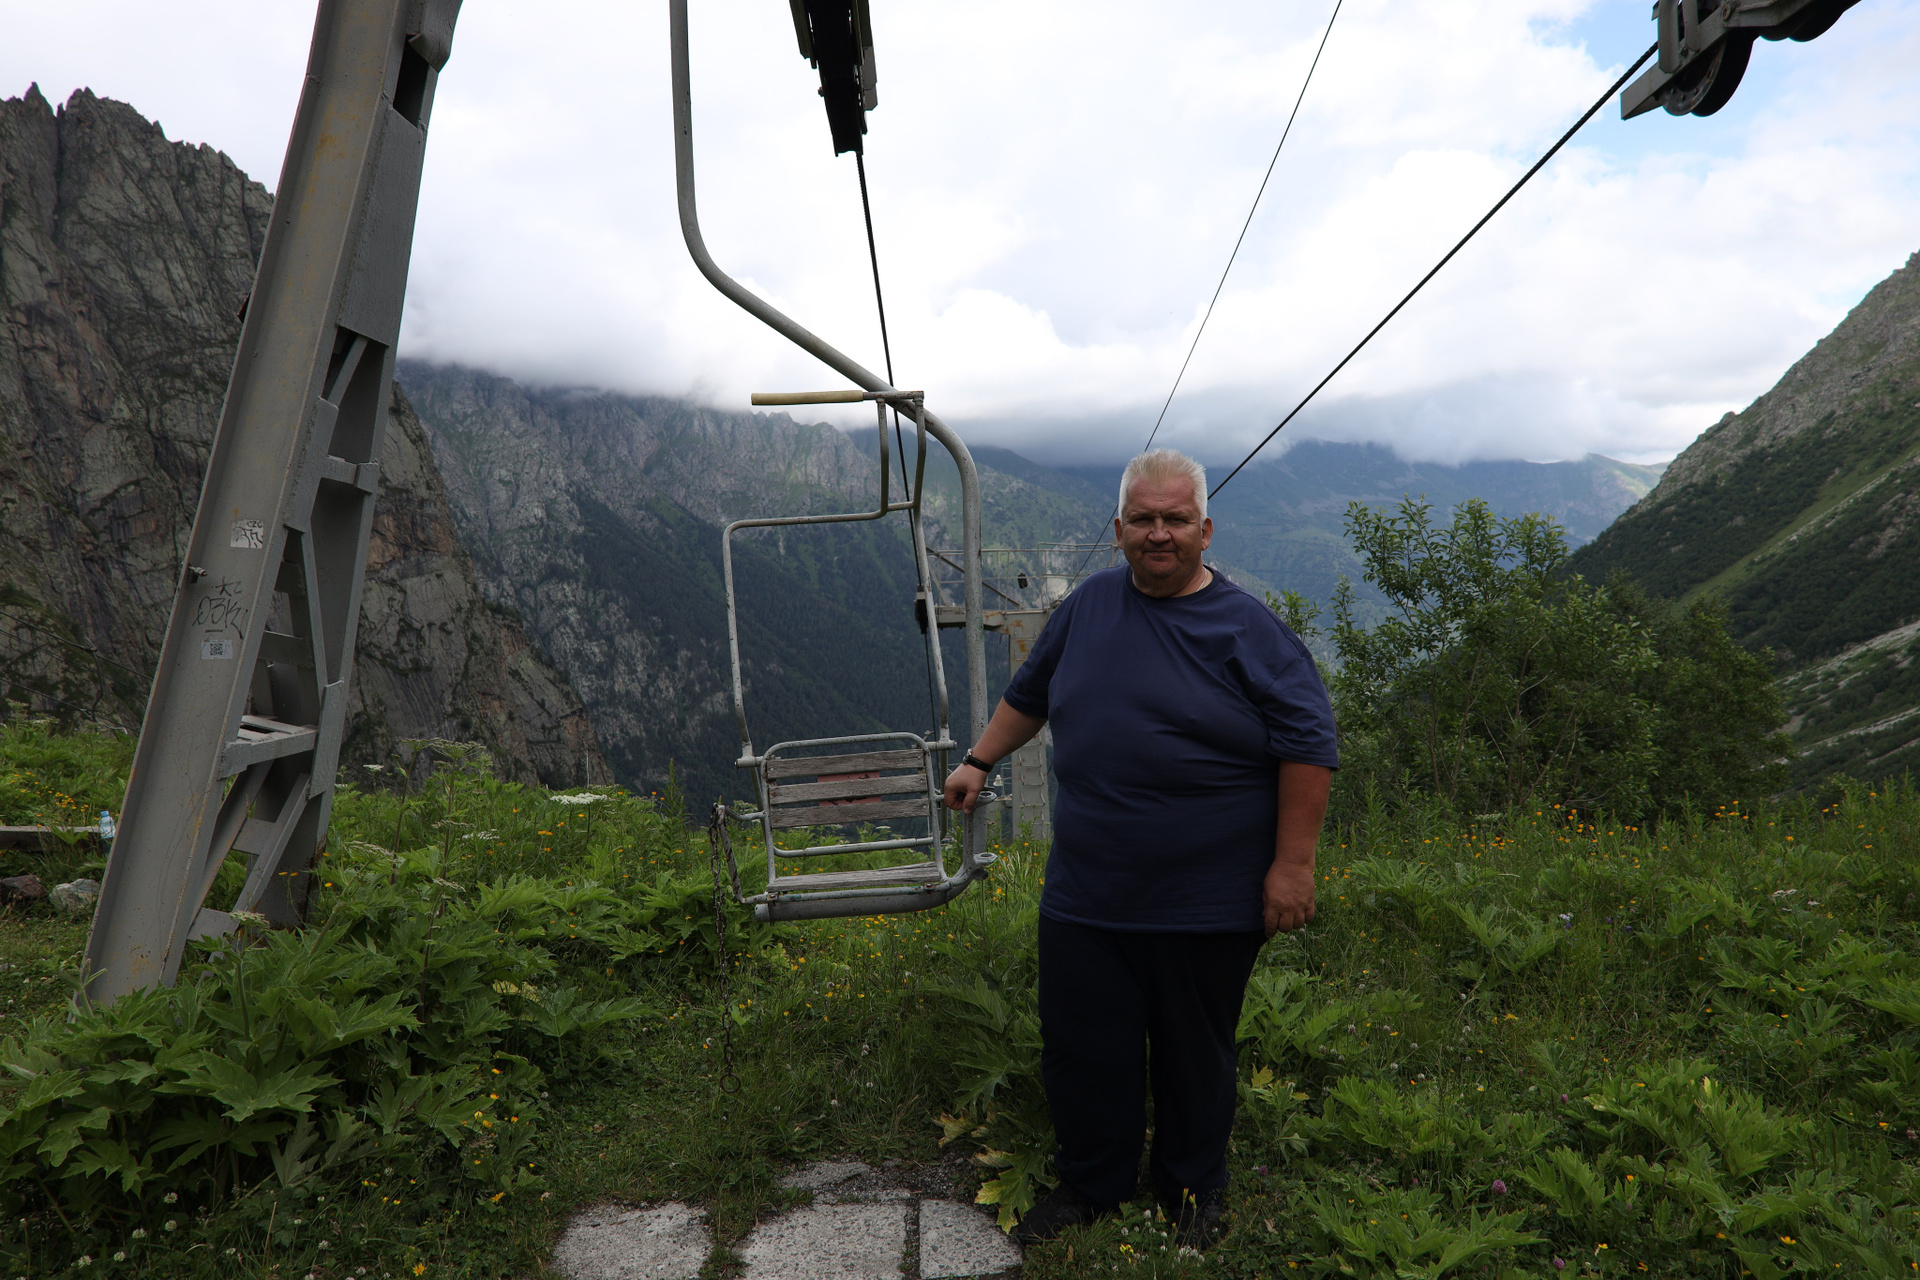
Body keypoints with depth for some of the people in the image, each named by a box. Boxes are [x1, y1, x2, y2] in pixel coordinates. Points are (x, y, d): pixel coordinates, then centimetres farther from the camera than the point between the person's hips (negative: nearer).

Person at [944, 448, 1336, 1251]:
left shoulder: (1246, 629, -8)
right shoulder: (1088, 605, 5)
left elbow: (1309, 745, -9)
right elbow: (1030, 692, 20)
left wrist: (1293, 863, -13)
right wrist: (980, 760, 20)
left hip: (1206, 904, -3)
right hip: (1084, 896, 4)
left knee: (1195, 1054, 14)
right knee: (1081, 1049, 11)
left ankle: (1194, 1188, 39)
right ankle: (1091, 1186, 35)